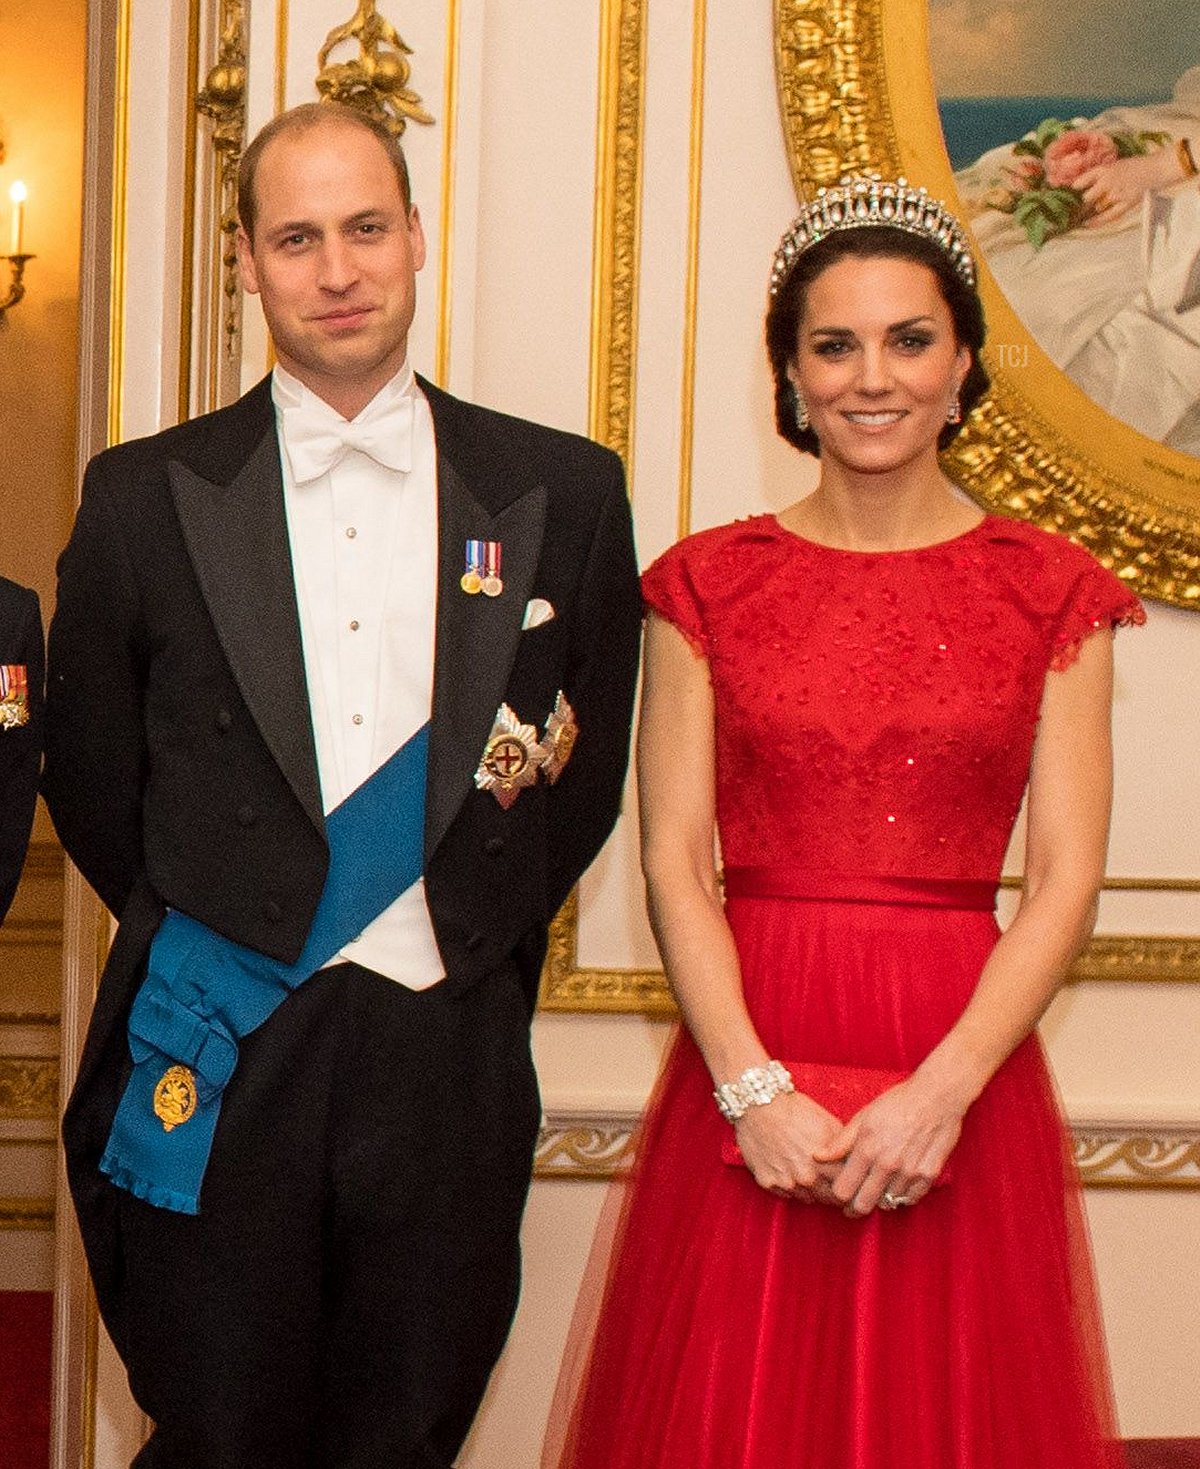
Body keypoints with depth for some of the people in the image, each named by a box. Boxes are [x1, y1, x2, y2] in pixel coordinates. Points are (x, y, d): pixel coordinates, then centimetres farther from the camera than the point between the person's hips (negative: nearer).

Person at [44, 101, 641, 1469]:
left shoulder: (562, 492, 3)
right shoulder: (144, 496, 2)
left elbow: (587, 769, 11)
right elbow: (91, 777, 9)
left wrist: (476, 947, 7)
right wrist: (208, 940, 9)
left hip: (450, 1064, 1)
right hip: (214, 1065, 0)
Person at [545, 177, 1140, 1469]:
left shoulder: (1051, 593, 3)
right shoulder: (708, 584, 4)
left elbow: (1066, 876, -3)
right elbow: (673, 864, -1)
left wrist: (941, 1089, -14)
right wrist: (753, 1087, -13)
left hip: (964, 1072, 0)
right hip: (747, 1063, 0)